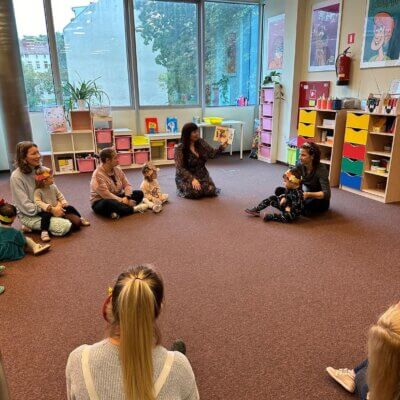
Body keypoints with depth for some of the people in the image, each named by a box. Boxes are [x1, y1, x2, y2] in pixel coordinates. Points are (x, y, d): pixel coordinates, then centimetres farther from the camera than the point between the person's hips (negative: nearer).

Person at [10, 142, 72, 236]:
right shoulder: (16, 177, -17)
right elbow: (26, 206, -19)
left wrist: (58, 205, -13)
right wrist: (51, 210, -22)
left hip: (45, 208, 7)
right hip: (29, 215, -7)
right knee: (65, 226, -22)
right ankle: (31, 227, 0)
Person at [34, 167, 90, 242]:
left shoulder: (53, 186, 3)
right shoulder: (38, 191, -15)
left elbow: (60, 195, 12)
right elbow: (37, 201, -23)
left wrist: (64, 203, -2)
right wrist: (46, 206, -37)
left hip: (57, 208, 6)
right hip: (47, 210, -6)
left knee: (70, 208, 5)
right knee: (46, 215, -37)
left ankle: (80, 219, 24)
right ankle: (44, 232, -35)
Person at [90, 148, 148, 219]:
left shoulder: (117, 170, 1)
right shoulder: (98, 175, -20)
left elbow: (127, 185, -2)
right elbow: (106, 195, -27)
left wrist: (126, 198, -22)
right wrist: (123, 201, -28)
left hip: (117, 198, 7)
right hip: (101, 202, -7)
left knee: (139, 193, -7)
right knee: (108, 203, -42)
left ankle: (117, 212, -27)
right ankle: (134, 209, -23)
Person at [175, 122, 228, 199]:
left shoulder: (201, 143, 1)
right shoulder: (179, 149, -14)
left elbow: (212, 153, 6)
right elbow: (180, 168, -19)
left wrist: (221, 147, -13)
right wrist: (192, 179, -31)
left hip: (202, 175, 4)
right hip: (186, 177, -4)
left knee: (211, 190, -21)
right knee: (195, 192, -30)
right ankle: (183, 188, 3)